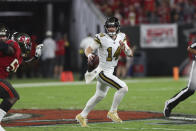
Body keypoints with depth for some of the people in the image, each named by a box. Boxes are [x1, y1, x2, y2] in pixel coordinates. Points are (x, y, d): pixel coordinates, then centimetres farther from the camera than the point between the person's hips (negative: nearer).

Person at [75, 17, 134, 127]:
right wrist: (89, 55, -35)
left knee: (100, 96, 23)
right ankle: (112, 112, -4)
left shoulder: (121, 37, 2)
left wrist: (125, 48, -20)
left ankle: (82, 116, 37)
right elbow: (89, 49, -13)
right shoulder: (102, 38, -16)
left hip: (110, 71, 8)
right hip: (103, 72, -8)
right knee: (123, 88, -19)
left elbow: (130, 54, 1)